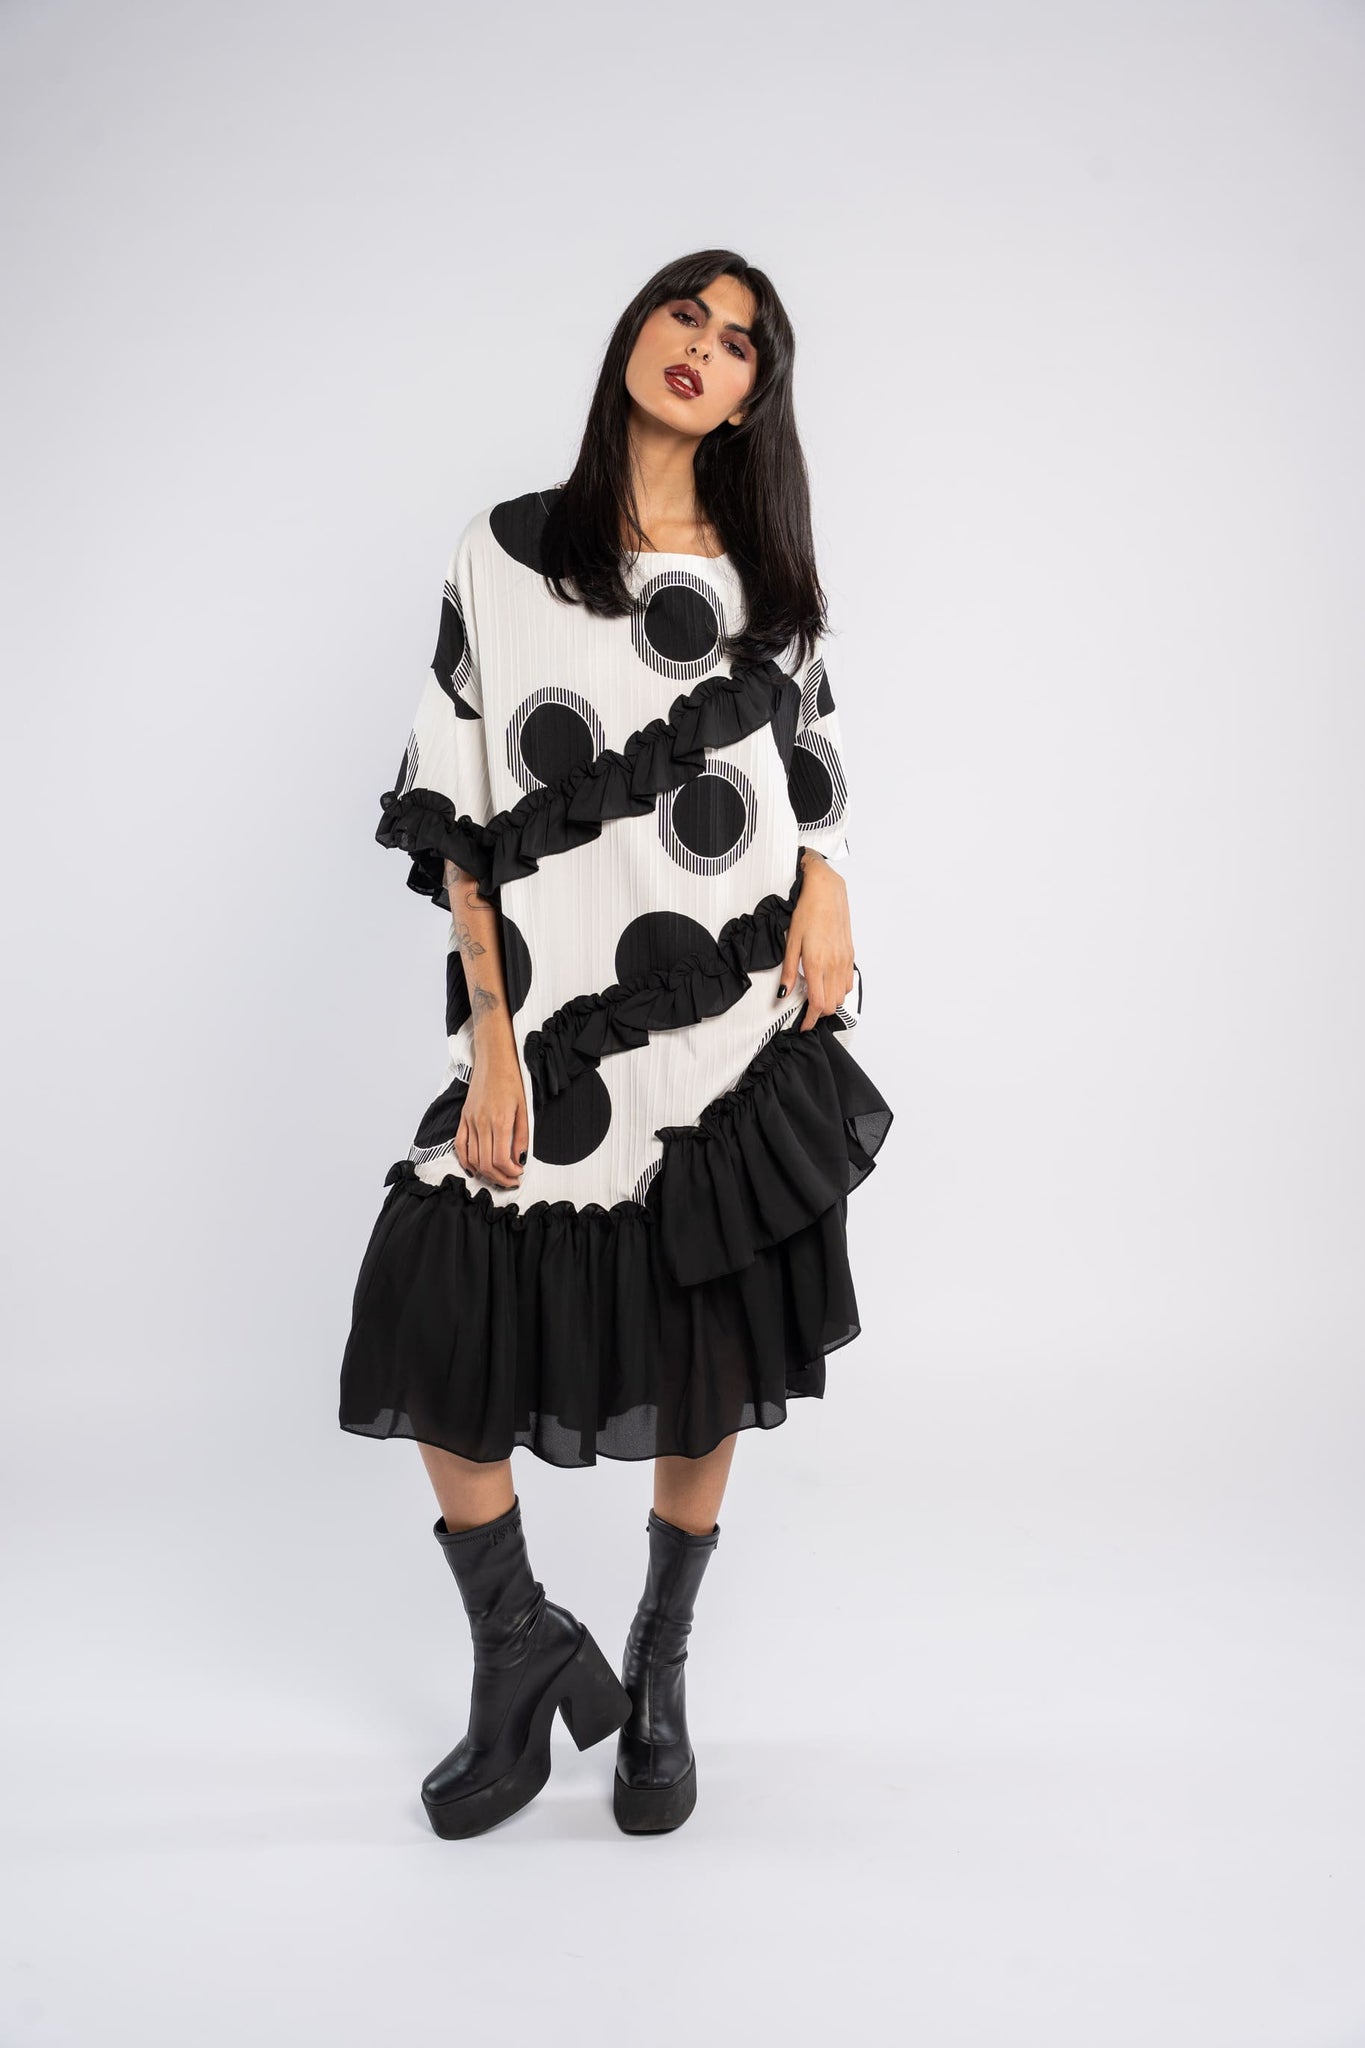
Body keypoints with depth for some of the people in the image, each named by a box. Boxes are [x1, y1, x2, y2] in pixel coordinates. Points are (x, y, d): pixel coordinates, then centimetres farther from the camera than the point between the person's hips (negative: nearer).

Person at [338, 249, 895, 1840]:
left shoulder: (767, 581, 10)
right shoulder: (505, 558, 3)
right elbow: (460, 824, 0)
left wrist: (826, 885, -5)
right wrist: (491, 1038, -8)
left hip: (740, 1034, 2)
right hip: (559, 1037, -1)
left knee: (704, 1379, 8)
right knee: (437, 1344, -4)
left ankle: (657, 1680, 33)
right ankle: (522, 1662, 23)